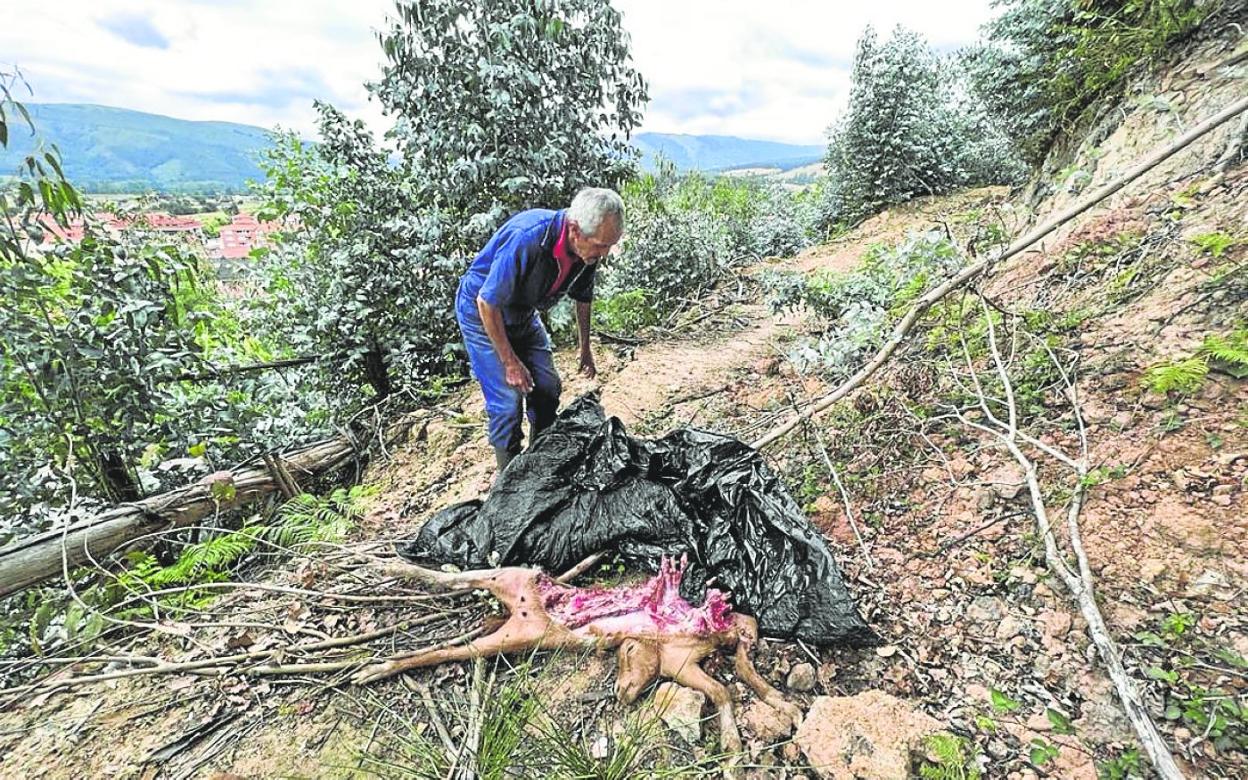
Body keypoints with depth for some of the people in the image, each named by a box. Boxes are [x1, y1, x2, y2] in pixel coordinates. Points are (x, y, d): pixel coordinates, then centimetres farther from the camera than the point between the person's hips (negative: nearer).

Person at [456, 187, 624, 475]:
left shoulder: (588, 249, -15)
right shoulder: (526, 238, -38)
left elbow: (582, 298, 5)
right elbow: (487, 303, -29)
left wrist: (585, 348, 13)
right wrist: (510, 362, -21)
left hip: (524, 313, 7)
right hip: (483, 311, -6)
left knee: (548, 388, 7)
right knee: (507, 400, -10)